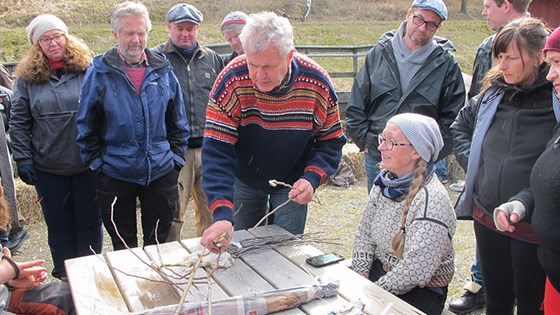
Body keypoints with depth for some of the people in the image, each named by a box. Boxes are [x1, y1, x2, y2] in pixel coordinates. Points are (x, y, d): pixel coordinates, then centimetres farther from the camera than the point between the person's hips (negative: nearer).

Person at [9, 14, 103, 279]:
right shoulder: (27, 77, 2)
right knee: (59, 225, 12)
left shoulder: (88, 68, -1)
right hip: (48, 168, 1)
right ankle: (64, 278, 28)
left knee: (90, 221, 10)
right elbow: (18, 123, 4)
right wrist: (23, 160, -2)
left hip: (88, 164, -1)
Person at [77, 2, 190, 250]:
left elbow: (178, 122, 8)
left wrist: (176, 158, 4)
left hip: (161, 172, 2)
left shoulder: (162, 70, 3)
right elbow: (86, 127, 0)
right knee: (123, 247, 13)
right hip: (115, 174, -1)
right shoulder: (99, 72, -4)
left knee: (159, 244, 14)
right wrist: (96, 163, -4)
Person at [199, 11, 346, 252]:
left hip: (291, 184, 0)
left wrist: (312, 178, -27)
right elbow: (217, 150, -30)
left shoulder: (316, 83, -23)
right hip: (243, 180, 0)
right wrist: (222, 214, -40)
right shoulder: (232, 81, -27)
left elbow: (331, 141, -9)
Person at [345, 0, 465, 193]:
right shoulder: (379, 53, 3)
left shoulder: (446, 64, -1)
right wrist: (365, 142, 1)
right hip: (376, 157, 2)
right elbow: (355, 106, 6)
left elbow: (452, 117, 0)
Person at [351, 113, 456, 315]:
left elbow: (414, 272, -26)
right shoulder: (385, 181, -1)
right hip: (379, 269, 6)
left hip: (420, 292, -6)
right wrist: (360, 275, -5)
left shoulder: (431, 200, -25)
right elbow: (364, 232, 6)